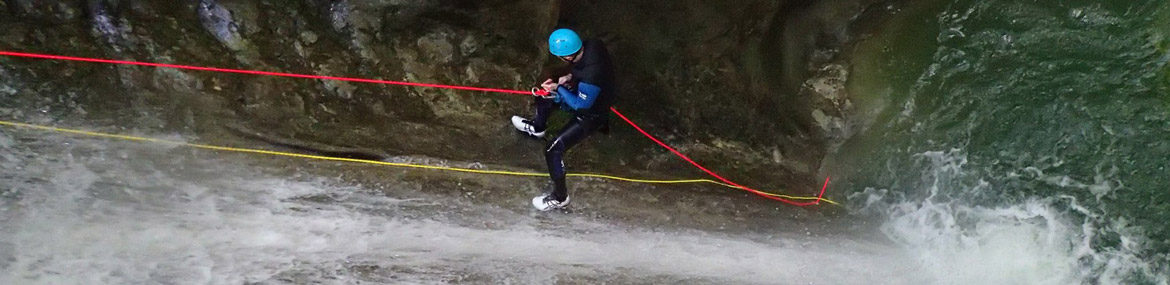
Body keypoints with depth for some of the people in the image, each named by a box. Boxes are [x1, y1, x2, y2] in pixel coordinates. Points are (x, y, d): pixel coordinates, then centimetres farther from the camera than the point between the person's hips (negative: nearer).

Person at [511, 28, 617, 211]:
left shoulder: (591, 77, -43)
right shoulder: (591, 45, -21)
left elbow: (580, 106, -26)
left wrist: (559, 88, -17)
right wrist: (569, 77, -8)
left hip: (590, 116, -8)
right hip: (584, 97, 9)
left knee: (553, 151, -8)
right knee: (544, 96, 23)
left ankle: (560, 197, 14)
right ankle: (537, 128, 57)